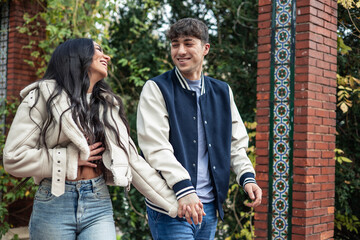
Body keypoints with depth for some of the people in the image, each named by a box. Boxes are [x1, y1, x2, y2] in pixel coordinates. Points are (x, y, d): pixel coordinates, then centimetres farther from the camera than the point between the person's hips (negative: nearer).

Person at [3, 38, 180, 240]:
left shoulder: (108, 104, 11)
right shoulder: (44, 95, -3)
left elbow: (133, 160, 7)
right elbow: (14, 158, -9)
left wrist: (174, 203, 3)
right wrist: (72, 159, -10)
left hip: (99, 203, 3)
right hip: (54, 204, -3)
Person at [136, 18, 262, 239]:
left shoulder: (223, 92, 13)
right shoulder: (157, 89, -4)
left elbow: (236, 142, 15)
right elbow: (156, 147, -14)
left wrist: (247, 176, -3)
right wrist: (183, 188, -25)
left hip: (210, 206, 5)